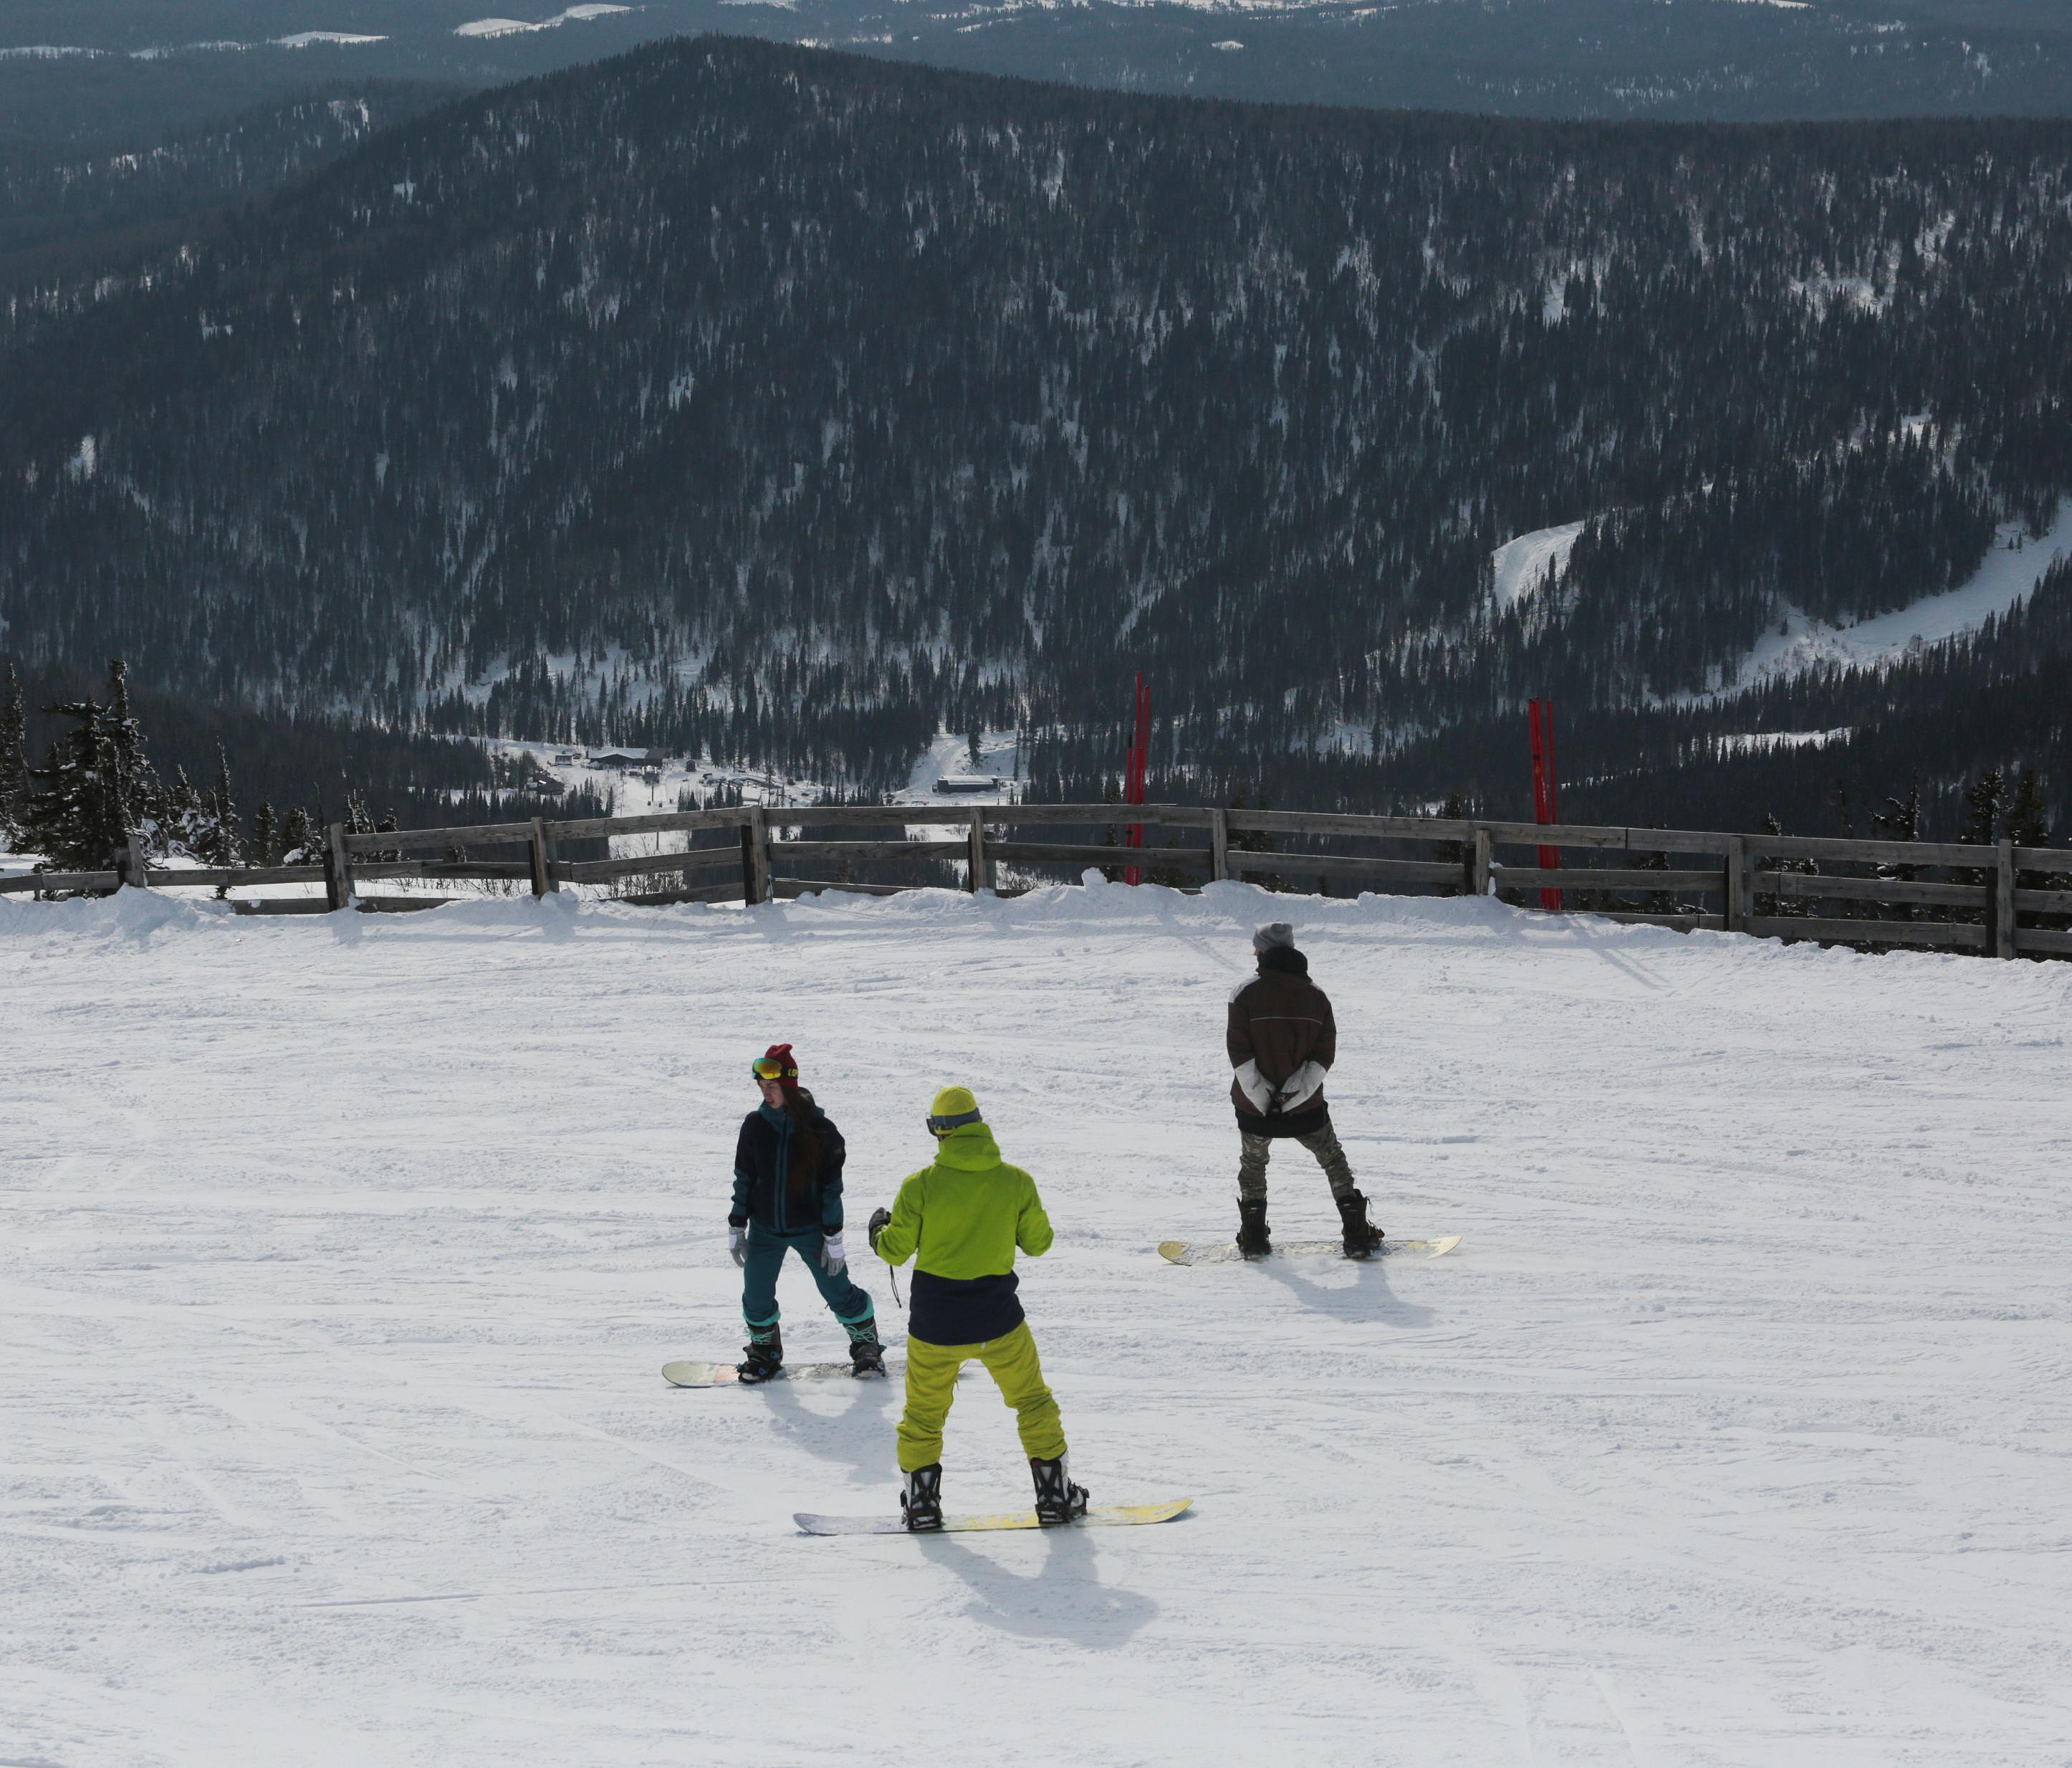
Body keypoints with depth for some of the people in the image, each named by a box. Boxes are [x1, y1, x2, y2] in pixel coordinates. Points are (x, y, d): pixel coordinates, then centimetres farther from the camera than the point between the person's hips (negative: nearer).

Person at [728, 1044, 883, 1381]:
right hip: (765, 1231, 3)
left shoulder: (819, 1128, -13)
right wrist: (736, 1229, 4)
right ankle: (764, 1349, 33)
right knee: (756, 1298, 6)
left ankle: (867, 1346, 24)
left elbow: (832, 1186, -9)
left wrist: (833, 1238, -9)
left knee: (838, 1291, 2)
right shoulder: (755, 1125, -4)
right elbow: (743, 1179, 4)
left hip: (810, 1227, -3)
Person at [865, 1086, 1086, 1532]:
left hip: (935, 1324, -1)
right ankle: (1055, 1496, 19)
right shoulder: (1016, 1182, -8)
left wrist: (878, 1231, 17)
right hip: (998, 1319, 1)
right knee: (1033, 1402, 18)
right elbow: (1038, 1243, 4)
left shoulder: (920, 1186, -13)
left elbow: (896, 1249, -5)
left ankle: (920, 1503, 19)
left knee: (924, 1411, 17)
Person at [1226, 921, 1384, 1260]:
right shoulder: (1316, 996, 0)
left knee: (1253, 1163, 20)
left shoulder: (1246, 994, -8)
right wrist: (1300, 1087, -9)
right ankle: (1357, 1235, 7)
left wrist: (1259, 1092, -10)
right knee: (1333, 1160, 14)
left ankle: (1253, 1238, 17)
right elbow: (1325, 1053, -5)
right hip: (1306, 1105, 1)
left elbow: (1239, 1052, -12)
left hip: (1255, 1105, -1)